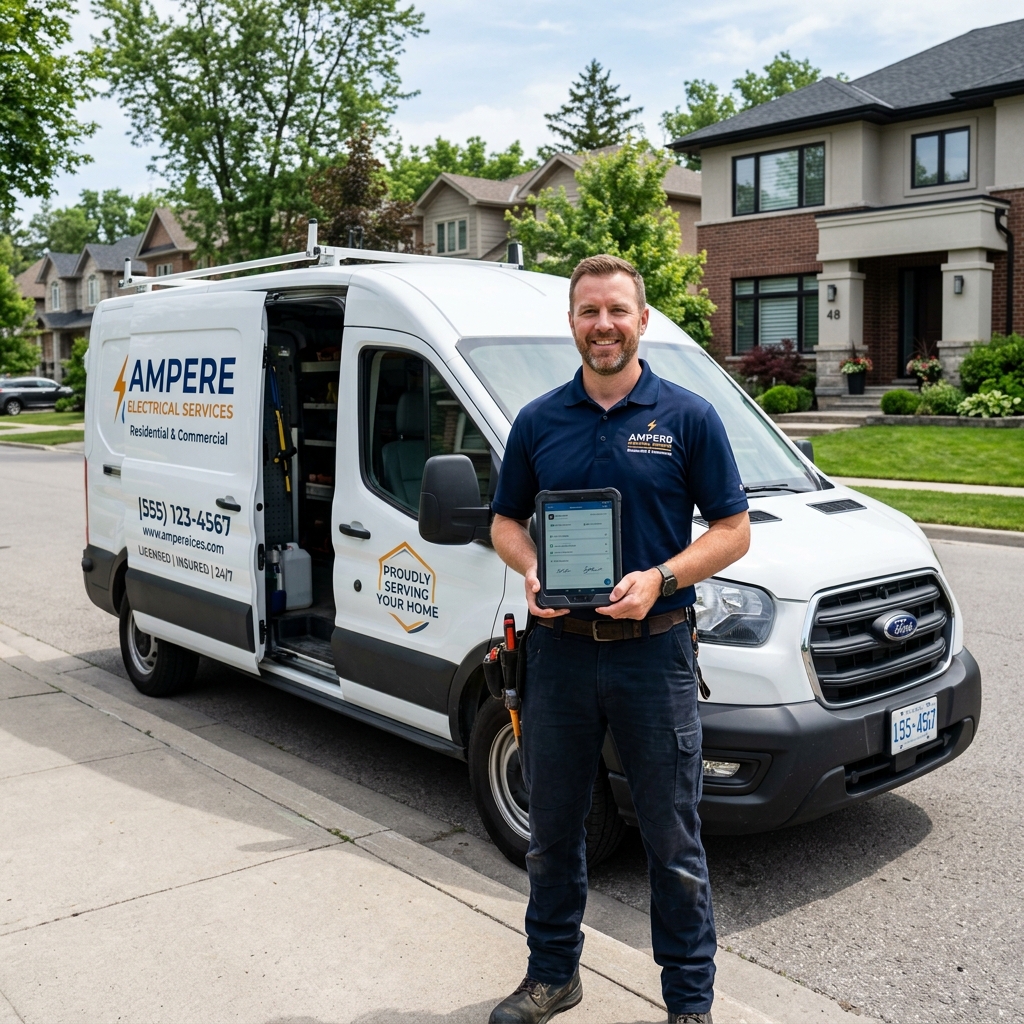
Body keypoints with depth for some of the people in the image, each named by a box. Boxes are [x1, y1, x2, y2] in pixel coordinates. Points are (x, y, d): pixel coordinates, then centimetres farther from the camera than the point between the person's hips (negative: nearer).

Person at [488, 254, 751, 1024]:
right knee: (553, 828, 15)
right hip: (559, 648, 3)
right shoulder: (538, 421, 6)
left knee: (673, 837, 6)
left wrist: (658, 579, -17)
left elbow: (732, 530, -1)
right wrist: (531, 571, -8)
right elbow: (506, 522, 13)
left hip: (654, 650, -3)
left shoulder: (688, 418, -2)